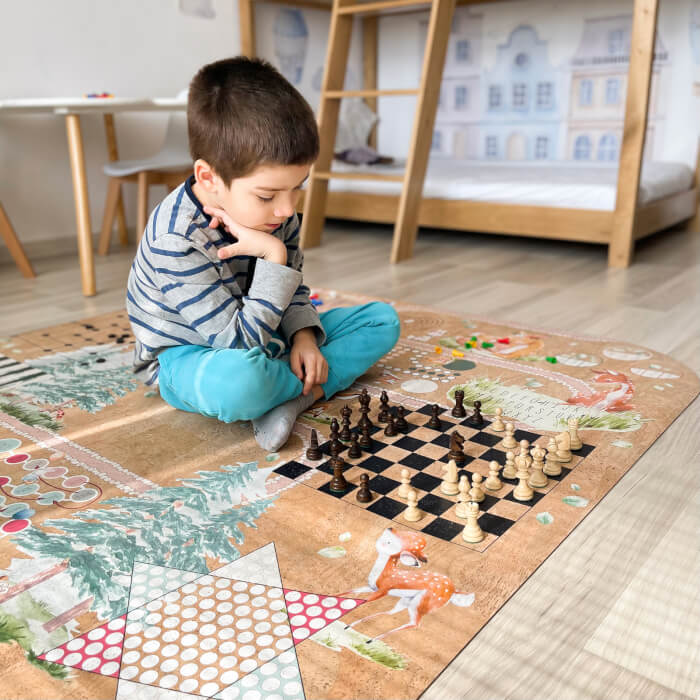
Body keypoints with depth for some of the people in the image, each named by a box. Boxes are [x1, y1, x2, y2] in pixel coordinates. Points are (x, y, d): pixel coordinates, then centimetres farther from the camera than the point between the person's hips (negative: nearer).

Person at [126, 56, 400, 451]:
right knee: (238, 379, -46)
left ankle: (287, 399, -20)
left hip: (259, 334, 7)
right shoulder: (177, 241, -31)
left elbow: (293, 289, 7)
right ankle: (312, 385, -11)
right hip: (186, 355, -7)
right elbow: (241, 341, -30)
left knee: (383, 319, 0)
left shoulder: (274, 210, -8)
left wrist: (303, 335, -12)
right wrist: (273, 257, -34)